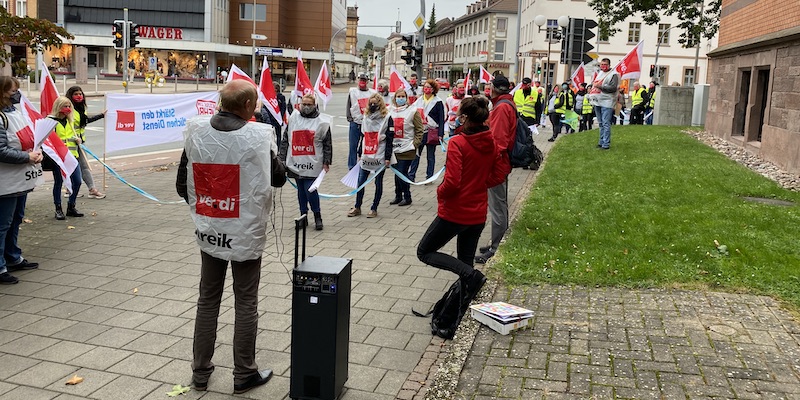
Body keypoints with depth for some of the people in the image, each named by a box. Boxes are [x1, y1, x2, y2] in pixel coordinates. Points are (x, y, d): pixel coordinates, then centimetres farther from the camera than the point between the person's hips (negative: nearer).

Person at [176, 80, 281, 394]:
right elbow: (277, 176, -2)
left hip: (208, 232, 4)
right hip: (246, 233, -4)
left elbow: (182, 185, 1)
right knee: (245, 304, 9)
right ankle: (244, 374, 20)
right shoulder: (256, 136, -16)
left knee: (207, 301, 16)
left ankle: (200, 372, 28)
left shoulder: (196, 133, -5)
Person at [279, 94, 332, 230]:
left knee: (310, 190, -9)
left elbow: (327, 144, 1)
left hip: (312, 164, -4)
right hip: (296, 163, 4)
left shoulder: (322, 122, 0)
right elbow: (285, 140, 12)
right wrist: (281, 158, 8)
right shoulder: (293, 119, 9)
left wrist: (326, 162, -3)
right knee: (301, 191, 11)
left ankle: (317, 216, 8)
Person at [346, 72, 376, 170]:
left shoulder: (372, 92, 9)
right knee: (353, 146, 1)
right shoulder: (352, 91, 8)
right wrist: (350, 118, -2)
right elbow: (349, 106, 9)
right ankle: (352, 166, 9)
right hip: (355, 122, 0)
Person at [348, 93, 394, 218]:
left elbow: (389, 139, -7)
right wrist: (360, 154, 15)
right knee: (360, 182, 5)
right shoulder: (366, 117, 12)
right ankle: (357, 208, 16)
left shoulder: (387, 118, -4)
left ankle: (374, 209, 14)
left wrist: (388, 157, -12)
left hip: (380, 157, -5)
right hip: (366, 156, 5)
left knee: (378, 183, 4)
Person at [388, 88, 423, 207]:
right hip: (394, 148, 5)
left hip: (407, 149, -5)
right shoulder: (390, 111, 8)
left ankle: (407, 197, 9)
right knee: (397, 173, 10)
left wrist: (415, 144, -8)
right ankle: (398, 196, 23)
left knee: (402, 173, -6)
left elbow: (419, 130, -2)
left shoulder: (412, 111, -4)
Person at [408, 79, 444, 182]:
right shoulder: (419, 100, 10)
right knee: (416, 154, 2)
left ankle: (429, 176, 14)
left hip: (431, 132, -3)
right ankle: (411, 175, 7)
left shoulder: (438, 102, -3)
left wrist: (440, 134, -10)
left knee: (431, 156, 6)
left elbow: (441, 119, -4)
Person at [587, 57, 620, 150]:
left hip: (606, 103, -8)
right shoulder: (600, 73, 19)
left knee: (606, 123, -11)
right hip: (597, 102, 8)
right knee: (601, 123, 13)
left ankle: (606, 144, -10)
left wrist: (600, 86, -20)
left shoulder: (613, 74, -7)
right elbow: (594, 83, 31)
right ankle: (602, 142, 20)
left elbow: (613, 88, -17)